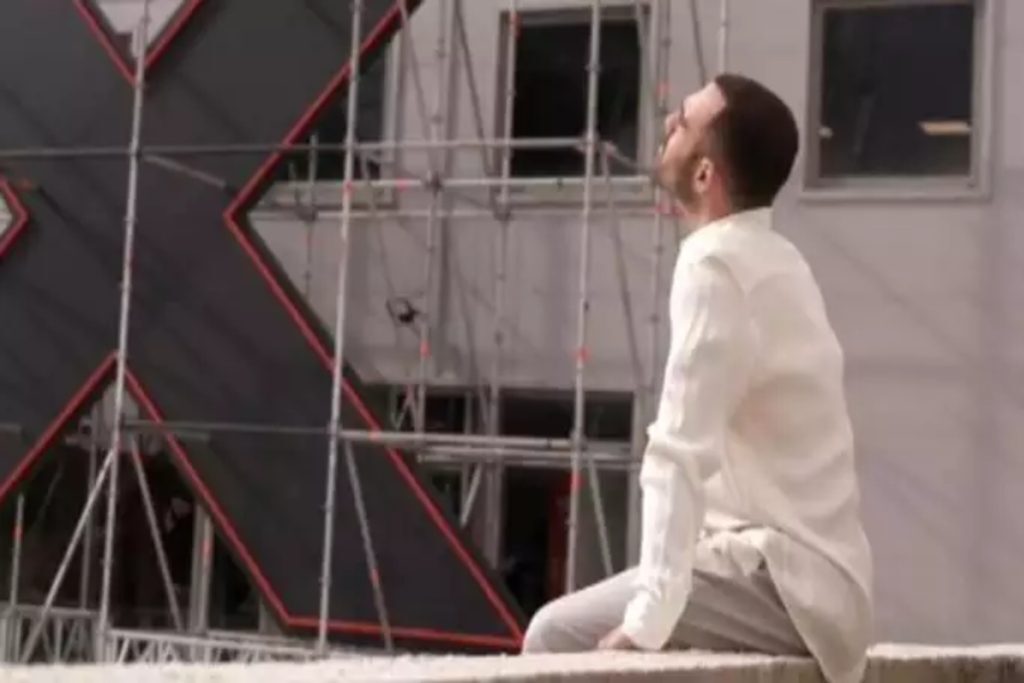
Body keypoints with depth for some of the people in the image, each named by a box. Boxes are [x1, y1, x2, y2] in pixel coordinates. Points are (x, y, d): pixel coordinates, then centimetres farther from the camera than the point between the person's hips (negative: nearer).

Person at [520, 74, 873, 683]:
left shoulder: (716, 266, -16)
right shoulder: (770, 261, 14)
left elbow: (682, 454, -22)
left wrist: (647, 623, -22)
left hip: (784, 585, -9)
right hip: (800, 576, 9)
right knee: (569, 627, 16)